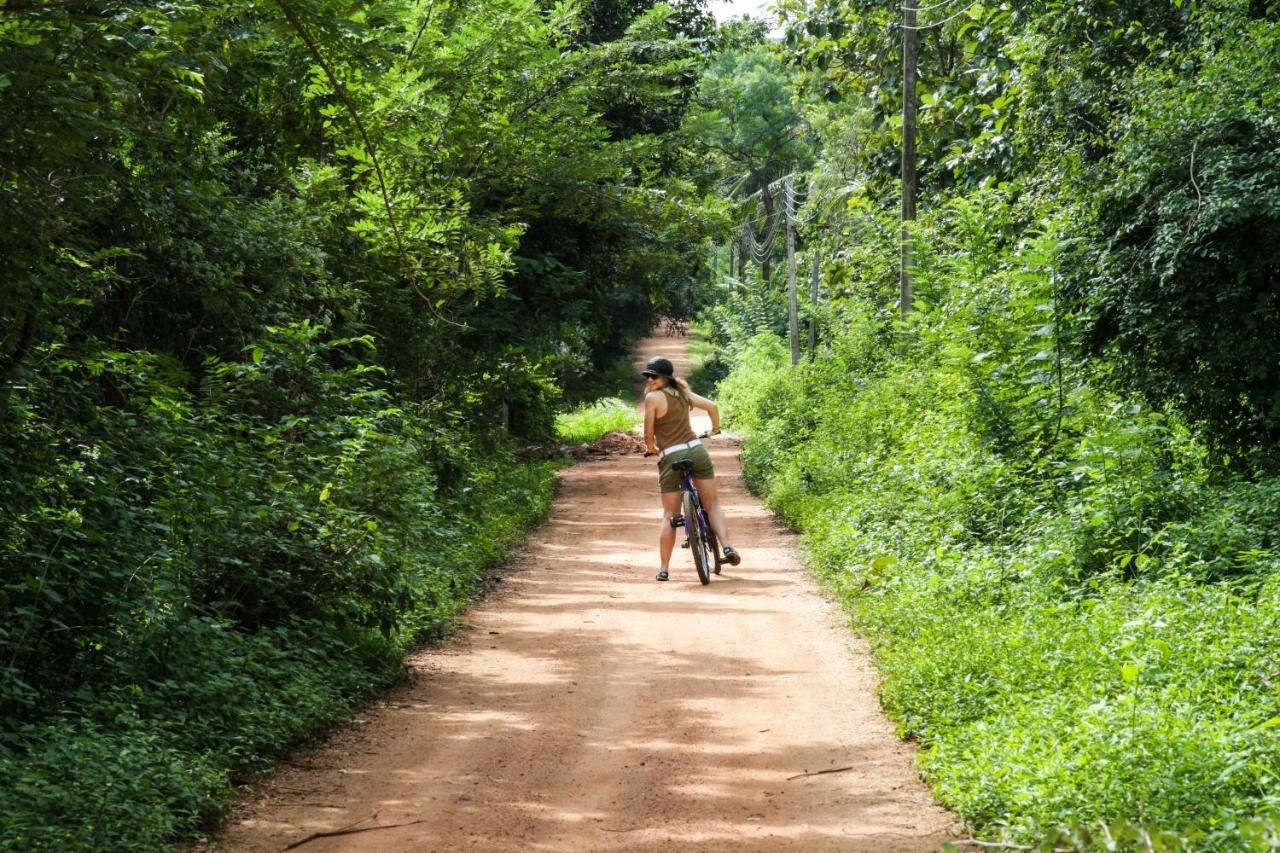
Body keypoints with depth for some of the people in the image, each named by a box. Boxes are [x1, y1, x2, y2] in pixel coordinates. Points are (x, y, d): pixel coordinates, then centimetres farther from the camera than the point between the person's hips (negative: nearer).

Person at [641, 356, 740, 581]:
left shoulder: (653, 397, -8)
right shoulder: (682, 392, 9)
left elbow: (649, 433, -7)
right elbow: (712, 406, 12)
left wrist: (651, 449, 15)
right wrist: (715, 428, 31)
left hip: (670, 458, -4)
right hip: (696, 450, 4)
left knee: (669, 515, 5)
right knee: (713, 503, 12)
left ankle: (664, 568, 8)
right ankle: (727, 547, -8)